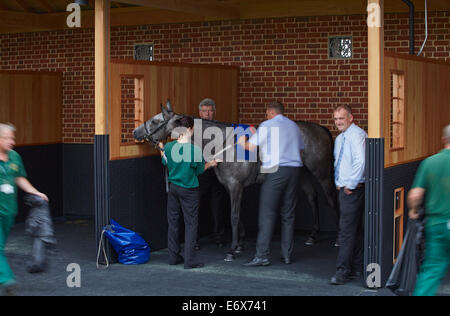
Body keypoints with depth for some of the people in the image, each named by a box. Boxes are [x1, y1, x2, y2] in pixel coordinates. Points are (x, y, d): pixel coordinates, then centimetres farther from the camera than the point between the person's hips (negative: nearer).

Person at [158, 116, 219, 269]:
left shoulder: (169, 146, -6)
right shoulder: (195, 150, -19)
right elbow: (200, 169, -4)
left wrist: (161, 148, 29)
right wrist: (211, 164, 16)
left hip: (173, 187, 5)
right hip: (189, 191, -5)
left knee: (173, 222, 15)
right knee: (191, 224, 3)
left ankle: (173, 257, 22)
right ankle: (189, 260, 2)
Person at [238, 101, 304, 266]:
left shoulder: (267, 125, 0)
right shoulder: (294, 126, 18)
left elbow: (251, 146, -4)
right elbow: (300, 149, 18)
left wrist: (242, 142, 17)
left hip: (276, 170, -6)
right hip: (295, 169, 6)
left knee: (267, 214, -5)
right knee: (288, 214, 10)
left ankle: (262, 256, -8)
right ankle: (287, 255, 10)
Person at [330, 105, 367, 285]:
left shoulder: (357, 135, -13)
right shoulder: (339, 138, 17)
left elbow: (360, 162, -22)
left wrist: (350, 185, -17)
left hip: (353, 189, -10)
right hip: (343, 188, 10)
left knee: (347, 229, -11)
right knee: (355, 229, 13)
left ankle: (343, 270, -10)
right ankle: (357, 268, 19)